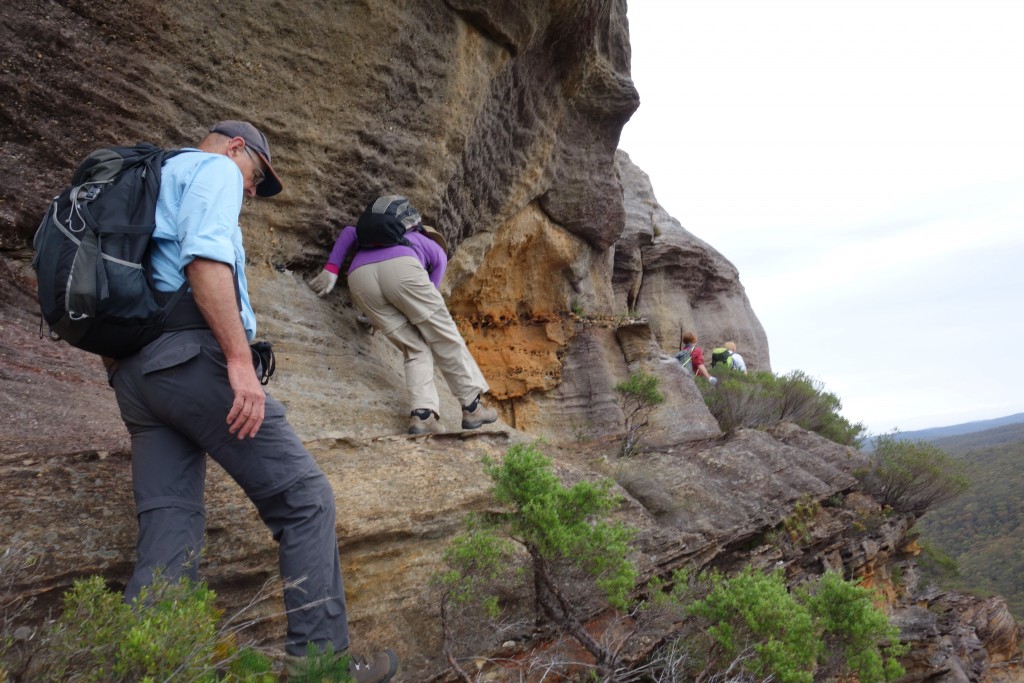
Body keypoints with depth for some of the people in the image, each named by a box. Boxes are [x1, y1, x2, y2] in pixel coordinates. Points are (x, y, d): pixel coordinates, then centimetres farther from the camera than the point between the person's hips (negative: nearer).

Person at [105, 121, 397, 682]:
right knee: (304, 498, -5)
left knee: (167, 537, 5)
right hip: (191, 355, -9)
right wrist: (240, 359, -23)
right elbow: (205, 256, -16)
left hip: (132, 373, 10)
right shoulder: (214, 169, 5)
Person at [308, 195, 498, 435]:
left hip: (358, 276, 4)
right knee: (445, 339, 10)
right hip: (400, 266, -4)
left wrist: (331, 269, 20)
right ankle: (473, 406, 13)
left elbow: (349, 232, 28)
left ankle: (422, 414, -5)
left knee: (415, 349, 11)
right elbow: (427, 296, 26)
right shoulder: (437, 252, 35)